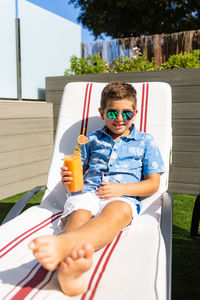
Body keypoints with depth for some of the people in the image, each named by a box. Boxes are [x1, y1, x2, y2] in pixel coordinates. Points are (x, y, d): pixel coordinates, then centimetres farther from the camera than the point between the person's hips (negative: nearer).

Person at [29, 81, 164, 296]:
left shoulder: (145, 141, 20)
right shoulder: (92, 140, 25)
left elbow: (153, 183, 13)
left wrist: (121, 188, -4)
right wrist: (68, 179, 1)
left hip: (123, 197, -2)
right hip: (87, 192, 2)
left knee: (118, 211, -39)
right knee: (79, 214, -35)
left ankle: (64, 242, -68)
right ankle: (71, 265, -67)